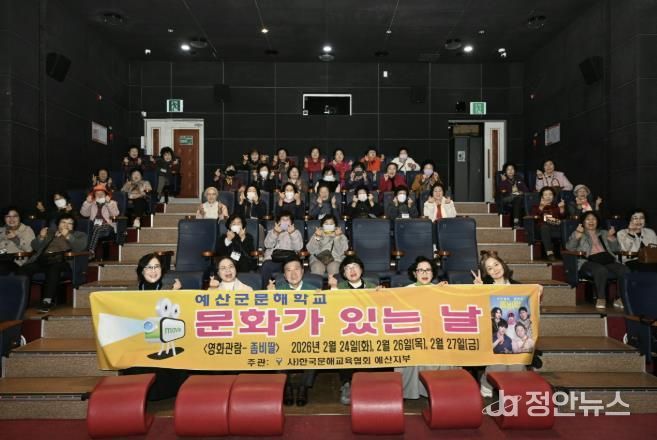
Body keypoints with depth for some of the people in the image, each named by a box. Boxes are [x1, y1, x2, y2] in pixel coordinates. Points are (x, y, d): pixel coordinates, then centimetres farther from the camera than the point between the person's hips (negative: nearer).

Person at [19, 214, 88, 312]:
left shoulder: (79, 235, 18)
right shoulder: (50, 231, 29)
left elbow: (80, 248, -3)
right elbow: (35, 247, 20)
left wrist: (68, 236, -15)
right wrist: (41, 237, 0)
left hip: (61, 261, -4)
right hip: (43, 259, 4)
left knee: (54, 268, -38)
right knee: (23, 270, -25)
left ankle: (47, 301, -41)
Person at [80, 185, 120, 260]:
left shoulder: (112, 203, 16)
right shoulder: (91, 204, 24)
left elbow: (115, 214, -4)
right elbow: (84, 214, 8)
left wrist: (108, 203, -10)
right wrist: (87, 202, 1)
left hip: (108, 226, -2)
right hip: (95, 227, 3)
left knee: (97, 229, -36)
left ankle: (91, 251, -44)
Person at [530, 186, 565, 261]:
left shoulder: (556, 206, 30)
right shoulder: (536, 206, 25)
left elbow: (563, 217, 12)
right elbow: (533, 216, 2)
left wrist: (562, 208, -6)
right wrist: (541, 207, -13)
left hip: (556, 228, 2)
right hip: (543, 228, -2)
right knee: (545, 227, -39)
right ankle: (549, 252, -47)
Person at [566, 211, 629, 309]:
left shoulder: (604, 233, 30)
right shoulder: (577, 234, 19)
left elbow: (616, 249, 20)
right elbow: (569, 247, 0)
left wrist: (611, 237, 1)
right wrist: (578, 235, -16)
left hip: (608, 260, 4)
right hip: (589, 261, -4)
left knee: (625, 270, -25)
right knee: (601, 270, -37)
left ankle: (622, 299, -15)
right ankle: (601, 298, -24)